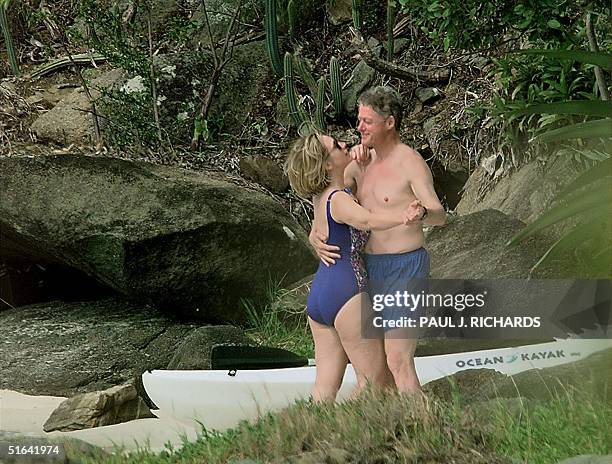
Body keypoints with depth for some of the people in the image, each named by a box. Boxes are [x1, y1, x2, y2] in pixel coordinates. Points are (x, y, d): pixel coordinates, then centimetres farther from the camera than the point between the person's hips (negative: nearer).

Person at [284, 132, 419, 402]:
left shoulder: (320, 196, 9)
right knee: (376, 380, 1)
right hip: (346, 294, -9)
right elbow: (367, 220, -38)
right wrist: (406, 216, -54)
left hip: (317, 297, 9)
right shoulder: (338, 200, -17)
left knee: (326, 385, 8)